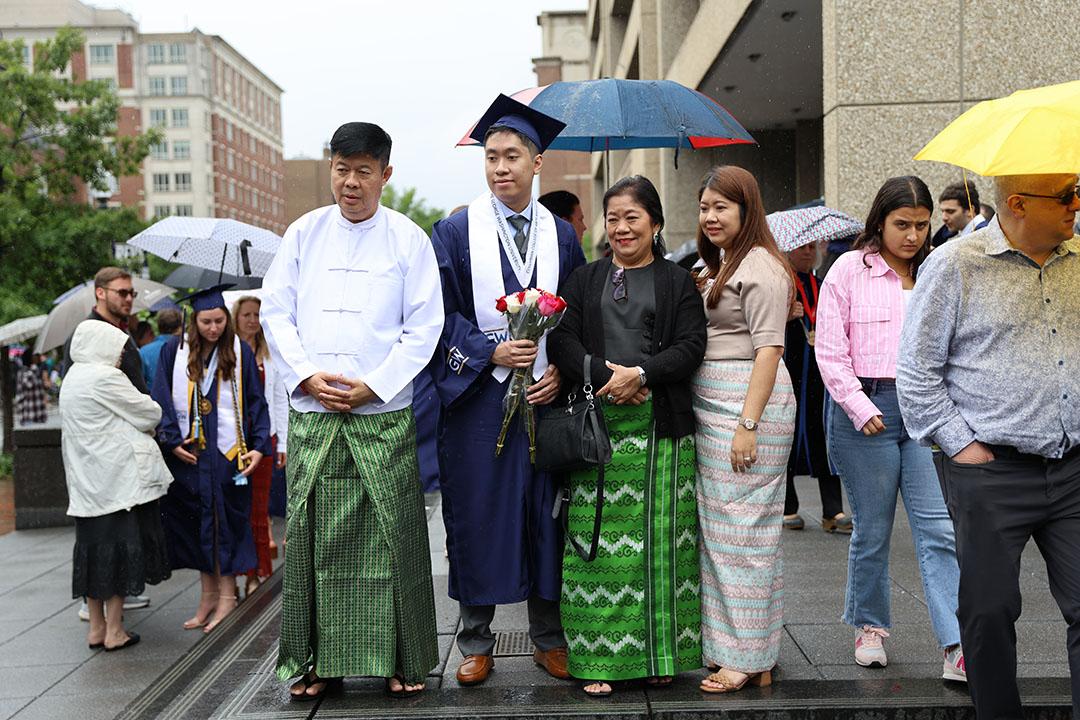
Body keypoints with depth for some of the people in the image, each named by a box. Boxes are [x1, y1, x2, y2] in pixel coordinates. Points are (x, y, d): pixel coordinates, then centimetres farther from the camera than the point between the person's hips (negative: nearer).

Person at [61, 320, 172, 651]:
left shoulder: (72, 379, 14)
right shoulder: (106, 377, -13)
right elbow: (151, 414, -9)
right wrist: (148, 408, 15)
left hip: (86, 481, 8)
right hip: (117, 477, -8)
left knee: (93, 549, 11)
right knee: (119, 548, -2)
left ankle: (96, 628, 17)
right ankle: (114, 632, 1)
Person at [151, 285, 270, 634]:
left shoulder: (240, 352, 0)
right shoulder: (174, 351, 2)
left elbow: (256, 402, 1)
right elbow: (161, 400, 2)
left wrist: (259, 445, -7)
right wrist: (172, 440, -7)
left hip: (227, 452, -2)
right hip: (188, 454, 2)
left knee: (226, 523, 0)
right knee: (195, 524, 7)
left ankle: (227, 595, 9)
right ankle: (208, 594, 18)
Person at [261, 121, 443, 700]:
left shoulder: (408, 239, 4)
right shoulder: (304, 234, 10)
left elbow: (424, 326, 0)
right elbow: (275, 312, 9)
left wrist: (374, 385, -10)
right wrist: (307, 376, -6)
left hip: (384, 414, -2)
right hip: (311, 413, 2)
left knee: (390, 536, 0)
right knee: (312, 536, 2)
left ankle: (398, 660, 10)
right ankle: (317, 660, 12)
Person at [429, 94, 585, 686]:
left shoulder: (561, 235, 9)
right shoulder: (456, 232, 1)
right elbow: (441, 318, -2)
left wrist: (560, 371, -5)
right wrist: (492, 351, -13)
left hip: (546, 394, 2)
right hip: (477, 397, -2)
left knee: (546, 516, 6)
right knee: (477, 517, 2)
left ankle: (548, 637, 20)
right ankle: (476, 642, 15)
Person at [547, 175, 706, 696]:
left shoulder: (678, 283, 12)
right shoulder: (584, 281, 15)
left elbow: (692, 345, -1)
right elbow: (562, 340, 3)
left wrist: (641, 373, -14)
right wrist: (607, 375, -13)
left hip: (660, 425, 0)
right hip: (597, 425, 1)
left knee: (659, 536, 0)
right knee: (599, 541, -3)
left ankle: (659, 652, 11)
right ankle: (599, 657, 3)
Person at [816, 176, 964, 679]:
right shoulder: (849, 271, 1)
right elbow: (830, 352, -2)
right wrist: (861, 408, -10)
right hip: (867, 409, -2)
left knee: (940, 528, -5)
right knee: (872, 530, 7)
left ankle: (958, 649, -6)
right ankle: (869, 627, 26)